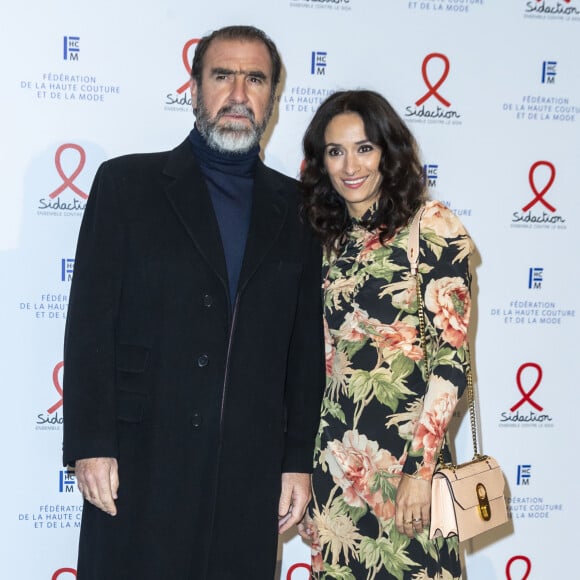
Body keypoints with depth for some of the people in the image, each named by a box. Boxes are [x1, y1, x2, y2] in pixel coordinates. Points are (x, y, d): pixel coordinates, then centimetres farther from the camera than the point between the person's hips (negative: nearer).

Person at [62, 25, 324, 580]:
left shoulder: (294, 206, 9)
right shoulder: (127, 182, 2)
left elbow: (306, 343, 9)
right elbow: (91, 321, -3)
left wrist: (299, 460, 6)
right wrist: (90, 446, -9)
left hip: (251, 471, 3)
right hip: (140, 462, -2)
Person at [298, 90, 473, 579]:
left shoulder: (432, 227, -8)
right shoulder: (328, 237, 8)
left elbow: (452, 357, -12)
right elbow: (320, 354, 12)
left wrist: (420, 468, -16)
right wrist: (307, 456, 9)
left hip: (404, 445, -5)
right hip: (336, 450, 5)